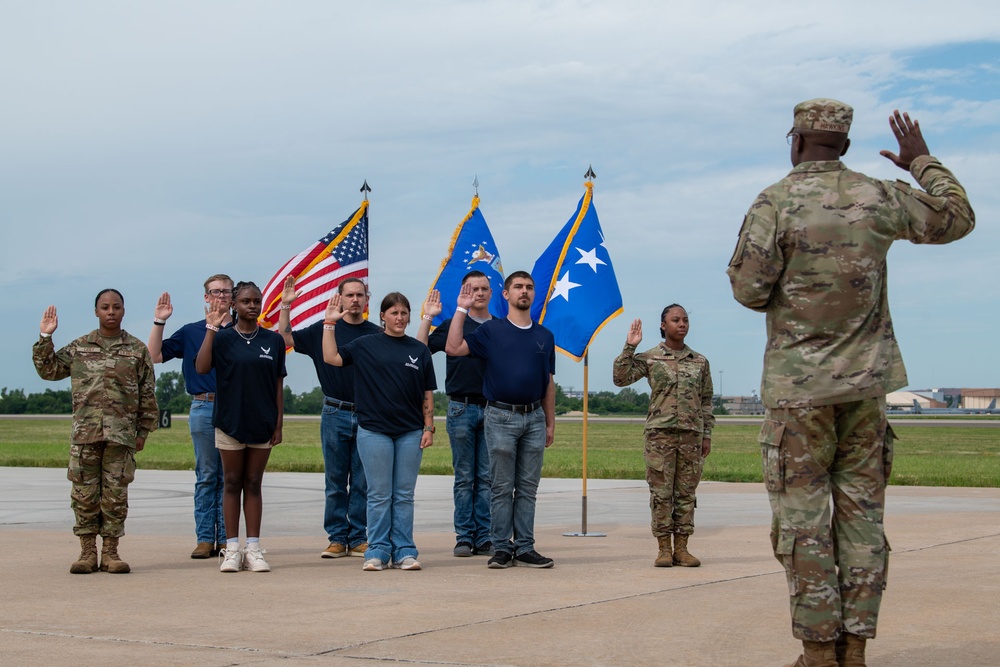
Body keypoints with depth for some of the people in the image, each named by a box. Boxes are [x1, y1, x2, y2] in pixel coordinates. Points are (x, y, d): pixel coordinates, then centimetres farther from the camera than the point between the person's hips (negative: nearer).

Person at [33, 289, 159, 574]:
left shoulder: (137, 350, 7)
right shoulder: (79, 347, 11)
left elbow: (147, 395, 8)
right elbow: (48, 369, 14)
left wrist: (143, 432, 5)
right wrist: (45, 338, 5)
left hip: (121, 435, -1)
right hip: (85, 433, 1)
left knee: (115, 494, 1)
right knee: (84, 493, 1)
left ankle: (110, 552, 9)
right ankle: (87, 552, 9)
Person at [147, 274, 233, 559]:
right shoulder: (191, 332, 11)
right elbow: (155, 355, 6)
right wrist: (159, 322, -4)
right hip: (204, 408, 0)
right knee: (206, 477, 2)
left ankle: (225, 538, 7)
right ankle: (204, 538, 4)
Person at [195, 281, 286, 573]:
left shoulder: (273, 341, 4)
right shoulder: (222, 338, -1)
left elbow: (278, 385, 6)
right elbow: (201, 367, -17)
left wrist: (278, 425, 1)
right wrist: (211, 328, -21)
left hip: (262, 424, 1)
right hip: (230, 421, -1)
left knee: (253, 484, 7)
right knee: (232, 483, 5)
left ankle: (253, 549, 9)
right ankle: (232, 550, 9)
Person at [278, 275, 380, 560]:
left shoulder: (376, 334, 6)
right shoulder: (323, 330, 4)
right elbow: (285, 339, 4)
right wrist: (285, 306, -4)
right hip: (335, 415, 0)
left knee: (362, 483, 3)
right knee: (335, 482, 4)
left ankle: (359, 539, 10)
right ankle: (337, 538, 10)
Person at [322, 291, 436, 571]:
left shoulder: (419, 350, 8)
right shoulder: (365, 345, 5)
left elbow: (427, 394, 8)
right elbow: (331, 357, -3)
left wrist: (429, 427, 2)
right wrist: (330, 323, -7)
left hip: (410, 432, 2)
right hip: (374, 431, -2)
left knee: (404, 495, 5)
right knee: (379, 495, 1)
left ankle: (404, 551, 9)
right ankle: (377, 551, 7)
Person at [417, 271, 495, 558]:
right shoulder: (453, 325, 5)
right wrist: (427, 318, -7)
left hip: (493, 408, 2)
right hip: (462, 408, -2)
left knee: (487, 477, 2)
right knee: (464, 478, 2)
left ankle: (484, 538, 6)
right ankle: (464, 537, 6)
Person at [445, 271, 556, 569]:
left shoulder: (545, 336, 11)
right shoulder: (491, 331, 2)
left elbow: (548, 384, 14)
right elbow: (453, 347, -9)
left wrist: (550, 423, 11)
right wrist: (461, 310, -10)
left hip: (534, 417, 3)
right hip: (501, 417, -3)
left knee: (528, 488, 6)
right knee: (502, 487, 0)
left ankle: (524, 548, 10)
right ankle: (502, 548, 6)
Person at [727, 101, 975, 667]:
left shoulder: (777, 202, -9)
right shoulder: (878, 197, 3)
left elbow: (748, 289, -12)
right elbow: (957, 218, 16)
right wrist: (923, 163, 29)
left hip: (799, 384, -4)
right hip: (865, 382, 4)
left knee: (803, 517, 1)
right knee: (862, 512, 7)